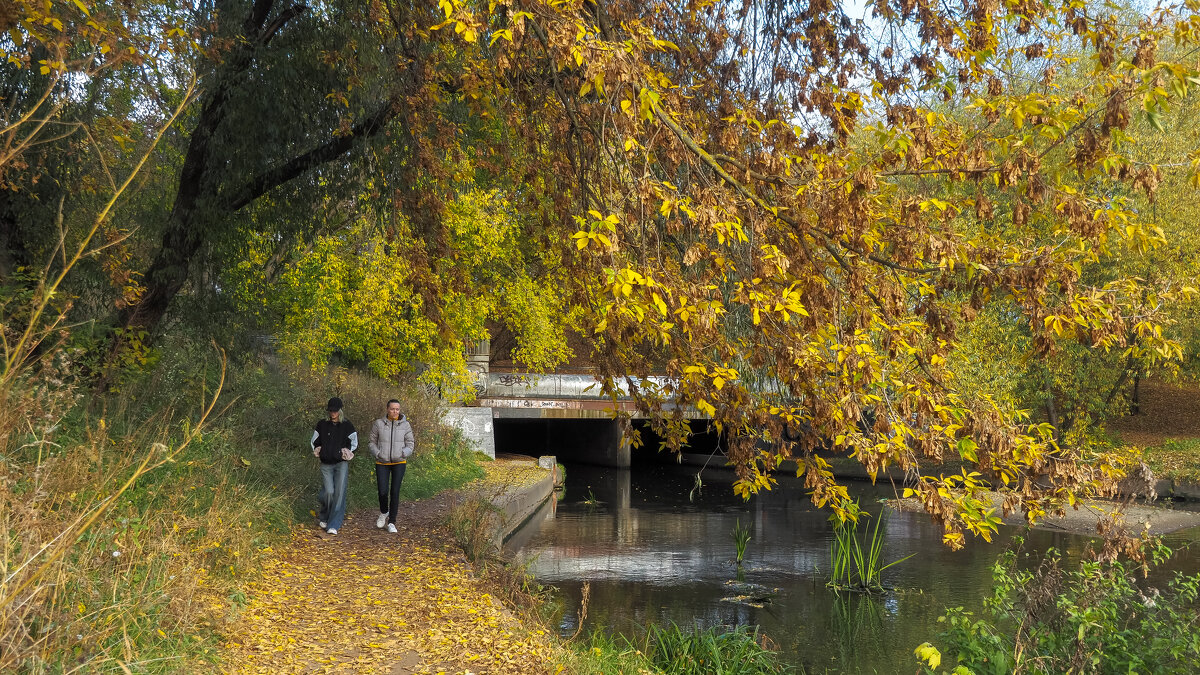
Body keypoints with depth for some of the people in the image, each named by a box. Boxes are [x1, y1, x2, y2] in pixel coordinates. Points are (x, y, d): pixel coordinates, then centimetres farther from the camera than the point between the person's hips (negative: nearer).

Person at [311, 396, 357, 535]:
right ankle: (324, 518, 18)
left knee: (339, 493, -9)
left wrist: (345, 454, -1)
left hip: (341, 464, -1)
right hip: (326, 465, 1)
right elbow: (314, 442, 18)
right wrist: (318, 453, 8)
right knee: (329, 492, -10)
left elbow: (354, 444, 7)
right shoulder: (322, 425, 8)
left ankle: (334, 525, -6)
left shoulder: (347, 425, 3)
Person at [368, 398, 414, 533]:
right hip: (382, 463, 0)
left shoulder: (405, 425, -3)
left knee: (395, 492, -7)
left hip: (399, 463, 0)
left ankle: (391, 523, 4)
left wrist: (403, 454, -20)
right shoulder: (378, 424, -4)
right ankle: (384, 512, 27)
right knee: (383, 492, -6)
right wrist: (378, 454, -14)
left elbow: (409, 445, 0)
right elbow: (372, 442, 4)